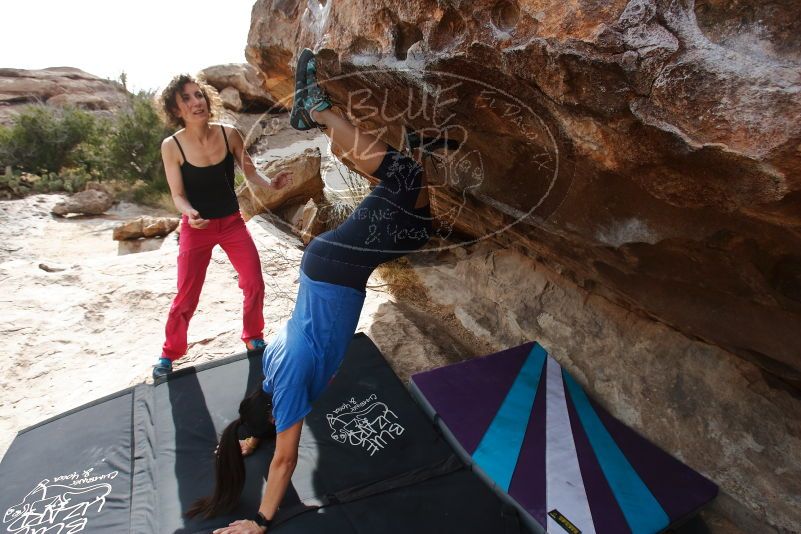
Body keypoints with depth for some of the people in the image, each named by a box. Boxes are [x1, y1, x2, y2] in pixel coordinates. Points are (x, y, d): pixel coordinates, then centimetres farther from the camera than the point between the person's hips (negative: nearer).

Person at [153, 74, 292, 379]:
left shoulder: (229, 134, -10)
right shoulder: (172, 146, -15)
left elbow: (250, 172, -1)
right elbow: (177, 194, -11)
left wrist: (271, 183, -22)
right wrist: (189, 214, -33)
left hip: (232, 222, 2)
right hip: (197, 228, -2)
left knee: (255, 284, 2)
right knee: (186, 296, 3)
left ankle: (253, 337, 27)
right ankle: (170, 353, 27)